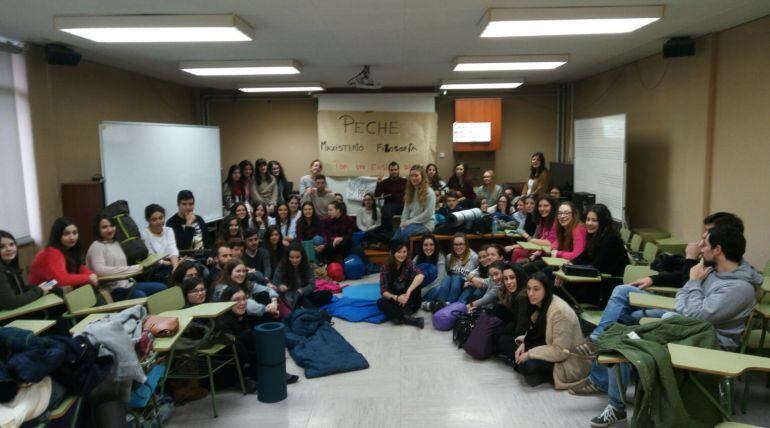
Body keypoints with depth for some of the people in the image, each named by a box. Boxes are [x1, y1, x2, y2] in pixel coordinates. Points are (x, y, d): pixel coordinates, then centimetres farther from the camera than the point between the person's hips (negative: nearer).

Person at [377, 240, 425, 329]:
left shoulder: (408, 264, -8)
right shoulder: (385, 268, -7)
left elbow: (420, 276, -29)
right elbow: (384, 291, -13)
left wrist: (408, 292, -42)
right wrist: (397, 297, -33)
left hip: (410, 301, 0)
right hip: (395, 299, 0)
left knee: (414, 279, -25)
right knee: (380, 303, -30)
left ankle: (400, 317, -31)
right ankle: (408, 318, -40)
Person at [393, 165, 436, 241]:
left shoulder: (429, 192, -6)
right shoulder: (410, 192, 15)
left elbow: (428, 214, -14)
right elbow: (405, 211, 12)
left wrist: (410, 222, -14)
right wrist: (403, 223, -7)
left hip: (425, 224, -5)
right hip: (412, 223, 5)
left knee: (405, 232, -34)